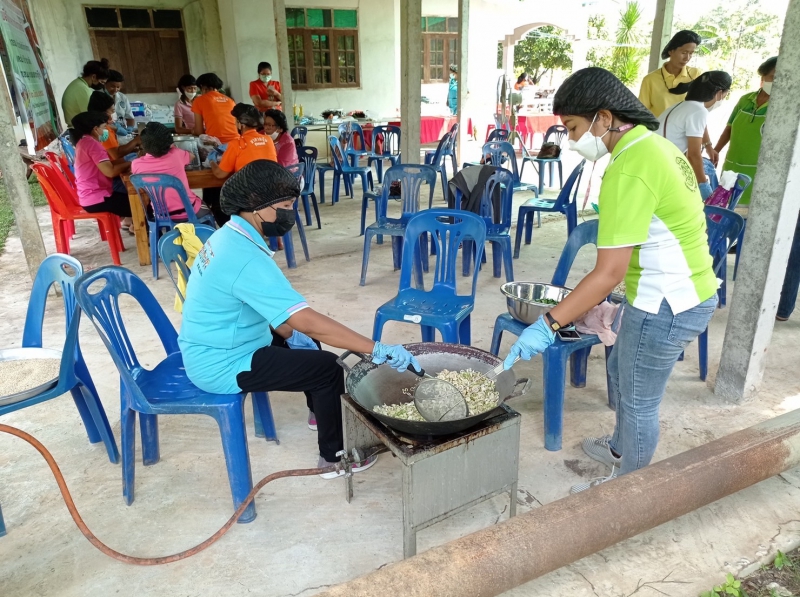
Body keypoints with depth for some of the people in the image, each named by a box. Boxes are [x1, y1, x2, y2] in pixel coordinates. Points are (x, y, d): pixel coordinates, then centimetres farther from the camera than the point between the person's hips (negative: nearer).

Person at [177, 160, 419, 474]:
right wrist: (378, 350, -36)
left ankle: (322, 413, 41)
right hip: (221, 365, -10)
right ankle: (334, 456, 10)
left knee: (303, 340, 21)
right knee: (328, 367, -8)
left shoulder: (229, 236, 2)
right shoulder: (247, 259, -31)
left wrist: (290, 334, 8)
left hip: (210, 349, 10)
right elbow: (307, 320, -37)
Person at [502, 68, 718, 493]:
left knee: (638, 400, 9)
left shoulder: (629, 170, -25)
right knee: (621, 372, 27)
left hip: (667, 305, -10)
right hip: (684, 292, 10)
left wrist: (548, 325, -26)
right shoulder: (654, 145, 5)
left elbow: (609, 272, -28)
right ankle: (620, 450, 50)